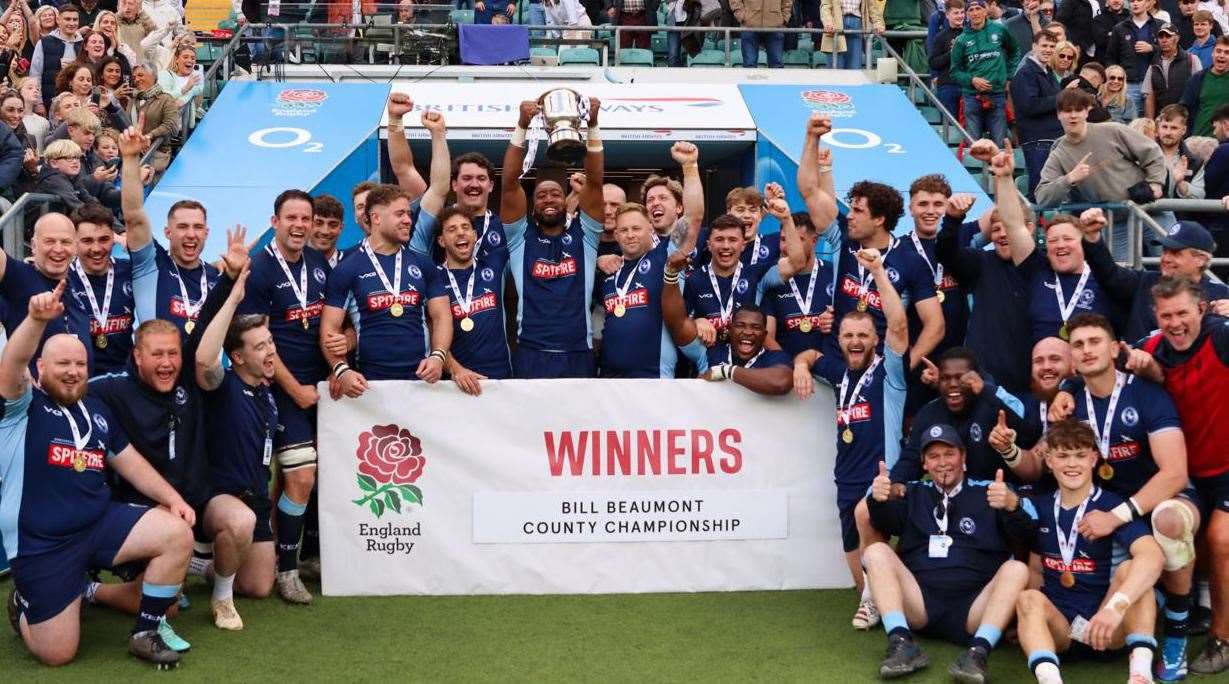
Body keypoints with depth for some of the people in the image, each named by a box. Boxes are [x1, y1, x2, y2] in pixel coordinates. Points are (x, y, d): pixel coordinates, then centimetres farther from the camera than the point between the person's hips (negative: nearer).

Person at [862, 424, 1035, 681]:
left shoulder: (987, 492, 12)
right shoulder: (915, 493, 19)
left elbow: (1025, 534, -2)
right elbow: (887, 524, 0)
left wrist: (1013, 506, -26)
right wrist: (878, 500, -24)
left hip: (974, 610, -1)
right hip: (919, 604, 2)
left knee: (1017, 569, -23)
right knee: (876, 551, -16)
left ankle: (979, 650, -37)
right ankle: (902, 643, -30)